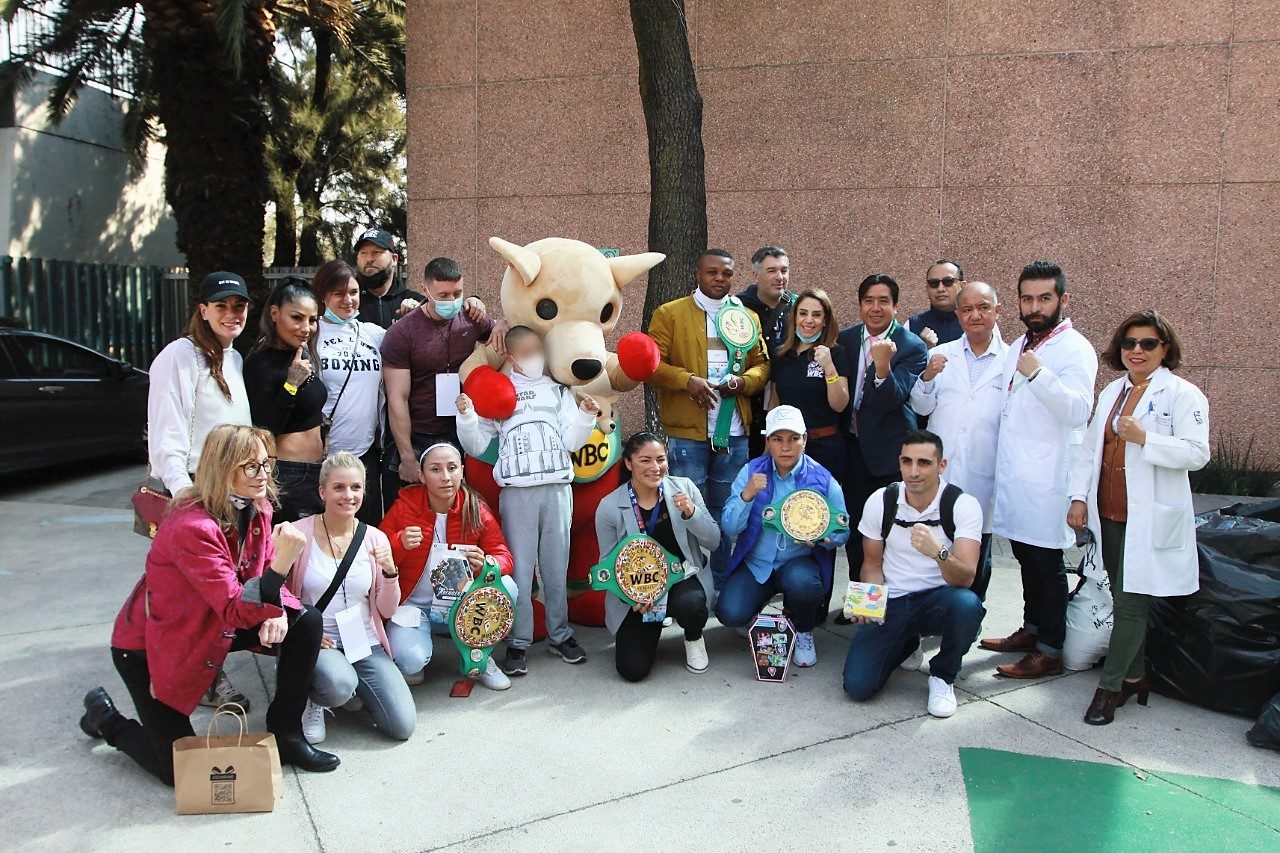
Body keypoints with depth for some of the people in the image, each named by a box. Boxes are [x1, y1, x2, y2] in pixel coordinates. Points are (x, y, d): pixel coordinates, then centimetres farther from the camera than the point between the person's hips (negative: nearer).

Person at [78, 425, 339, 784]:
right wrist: (281, 563, -49)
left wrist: (278, 610, -20)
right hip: (148, 646, -7)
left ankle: (286, 735, 5)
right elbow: (237, 611, -34)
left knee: (307, 623, -9)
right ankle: (106, 717, 26)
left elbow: (265, 576, 2)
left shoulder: (257, 509, -7)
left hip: (212, 627, 7)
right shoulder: (193, 528, -32)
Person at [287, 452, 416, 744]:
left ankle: (351, 688, 18)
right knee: (340, 684, -37)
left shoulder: (375, 539, 1)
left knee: (403, 726, -11)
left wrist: (390, 572, -15)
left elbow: (387, 611, 3)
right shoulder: (299, 534, -8)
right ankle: (312, 701, 2)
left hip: (365, 644, 3)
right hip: (316, 642, -3)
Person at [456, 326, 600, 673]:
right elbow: (476, 447, 7)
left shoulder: (558, 390, 14)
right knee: (519, 568, 0)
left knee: (556, 565, 7)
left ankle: (559, 635, 19)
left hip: (558, 488, 2)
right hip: (517, 491, -1)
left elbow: (572, 442, 9)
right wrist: (466, 417, -9)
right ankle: (518, 642, 8)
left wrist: (586, 416, -7)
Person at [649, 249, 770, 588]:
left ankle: (721, 583, 26)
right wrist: (687, 380, -20)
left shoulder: (747, 317, 14)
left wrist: (742, 382, -8)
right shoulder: (669, 313, 3)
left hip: (734, 433, 4)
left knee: (726, 511, 12)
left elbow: (761, 364, 13)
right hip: (686, 432, -3)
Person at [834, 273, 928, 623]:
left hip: (889, 448, -4)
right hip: (853, 446, 4)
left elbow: (894, 398, -21)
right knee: (856, 525, 12)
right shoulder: (846, 339, 4)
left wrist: (883, 365, -37)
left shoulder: (912, 346, -9)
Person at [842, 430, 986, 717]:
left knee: (966, 603, -38)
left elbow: (966, 578, -23)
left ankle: (942, 676, -4)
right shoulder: (880, 501, -6)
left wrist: (937, 552, -45)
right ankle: (906, 644, 20)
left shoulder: (964, 505, -13)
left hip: (938, 599, -1)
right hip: (891, 603, 2)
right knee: (857, 686, -15)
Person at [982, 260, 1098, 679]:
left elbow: (1079, 411, -25)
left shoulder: (1075, 349, -10)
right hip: (1012, 472, 8)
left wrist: (1039, 374, -32)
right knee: (1025, 555, 17)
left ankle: (1049, 651, 8)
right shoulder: (1018, 347, 16)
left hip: (1046, 477, -8)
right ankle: (1031, 630, 31)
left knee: (1046, 563, -1)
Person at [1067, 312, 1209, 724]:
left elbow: (1197, 454, -13)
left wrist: (1144, 438, -23)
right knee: (1124, 600, 11)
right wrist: (1079, 497, 8)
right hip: (1109, 514, 6)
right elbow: (1091, 448, 16)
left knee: (1131, 602, -5)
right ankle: (1134, 677, 23)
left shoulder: (1182, 394, -4)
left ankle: (1109, 686, 3)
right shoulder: (1112, 392, 16)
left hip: (1150, 518, -6)